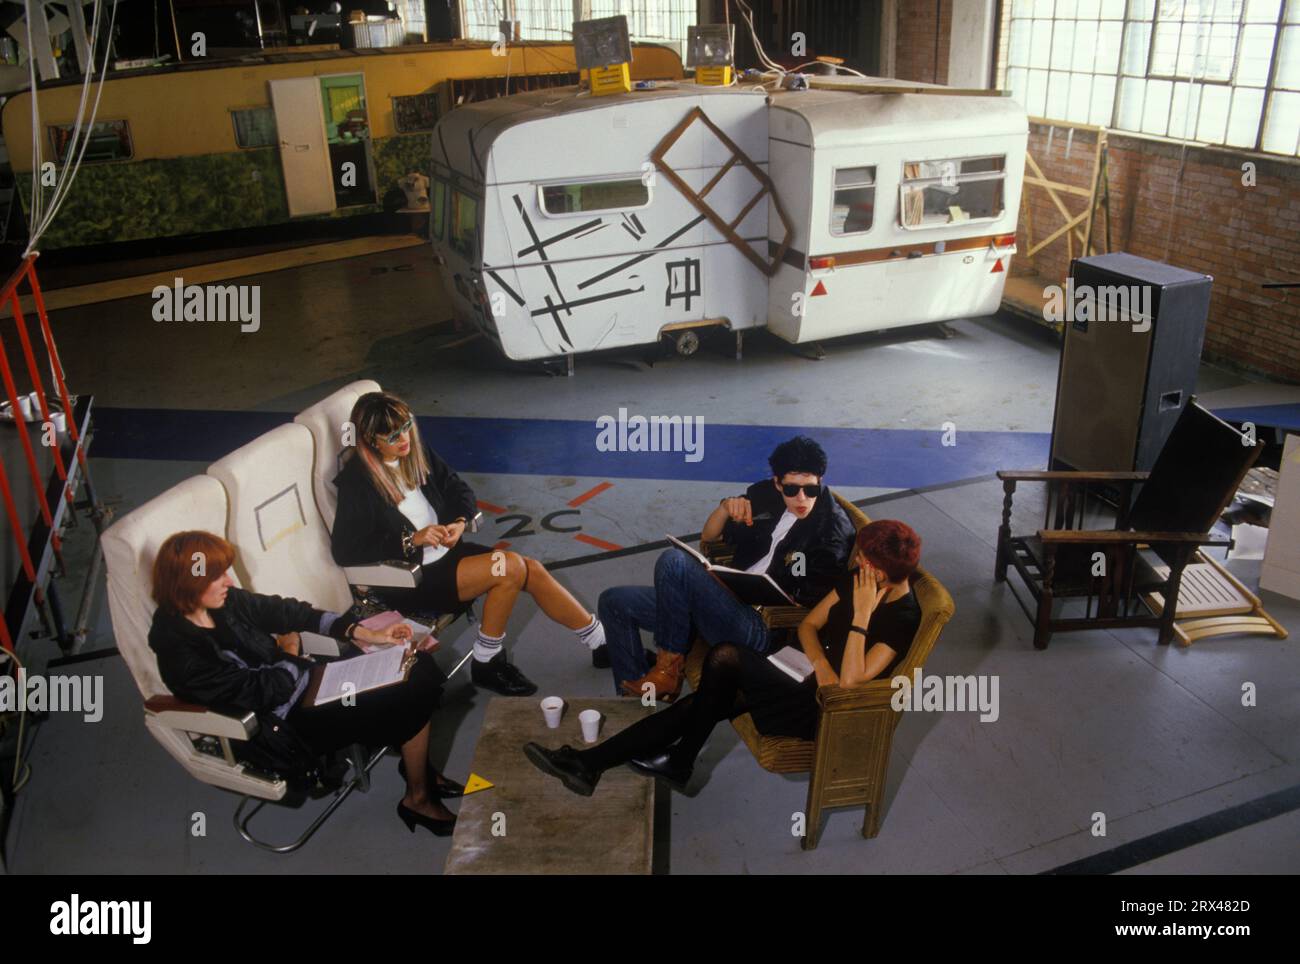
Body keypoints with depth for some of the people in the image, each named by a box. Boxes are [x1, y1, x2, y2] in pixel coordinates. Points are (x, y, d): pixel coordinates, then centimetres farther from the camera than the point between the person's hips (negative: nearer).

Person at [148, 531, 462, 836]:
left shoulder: (224, 602, -4)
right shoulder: (181, 655, -25)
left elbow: (286, 612, 3)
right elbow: (262, 691, -23)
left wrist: (367, 634, -1)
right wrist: (290, 653, -3)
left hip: (298, 683, 8)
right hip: (284, 725, -8)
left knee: (421, 668, -5)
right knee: (416, 692, -13)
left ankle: (419, 766, 15)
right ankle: (419, 799, 8)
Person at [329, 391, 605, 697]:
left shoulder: (416, 452, 5)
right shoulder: (356, 481, -14)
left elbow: (459, 489, 16)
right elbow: (344, 550, -18)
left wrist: (460, 521, -6)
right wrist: (411, 540, -23)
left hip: (443, 552, 7)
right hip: (411, 578, -7)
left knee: (533, 570, -10)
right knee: (510, 566, -23)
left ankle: (602, 641, 1)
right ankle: (486, 666, -9)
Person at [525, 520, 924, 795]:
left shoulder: (903, 618, -18)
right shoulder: (855, 579, 4)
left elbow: (851, 681, -26)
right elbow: (808, 625, 9)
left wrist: (862, 615, -28)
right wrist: (822, 664, -10)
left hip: (821, 709, -8)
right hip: (797, 673, 8)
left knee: (726, 657, -25)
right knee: (696, 704, -8)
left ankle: (679, 763, -5)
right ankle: (587, 763, -6)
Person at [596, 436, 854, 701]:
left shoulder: (833, 527, -10)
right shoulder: (765, 494, 6)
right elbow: (708, 538, 14)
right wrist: (726, 508, -6)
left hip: (758, 627, -7)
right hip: (726, 603, 7)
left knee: (674, 561, -27)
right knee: (613, 602, 4)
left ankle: (669, 668, -12)